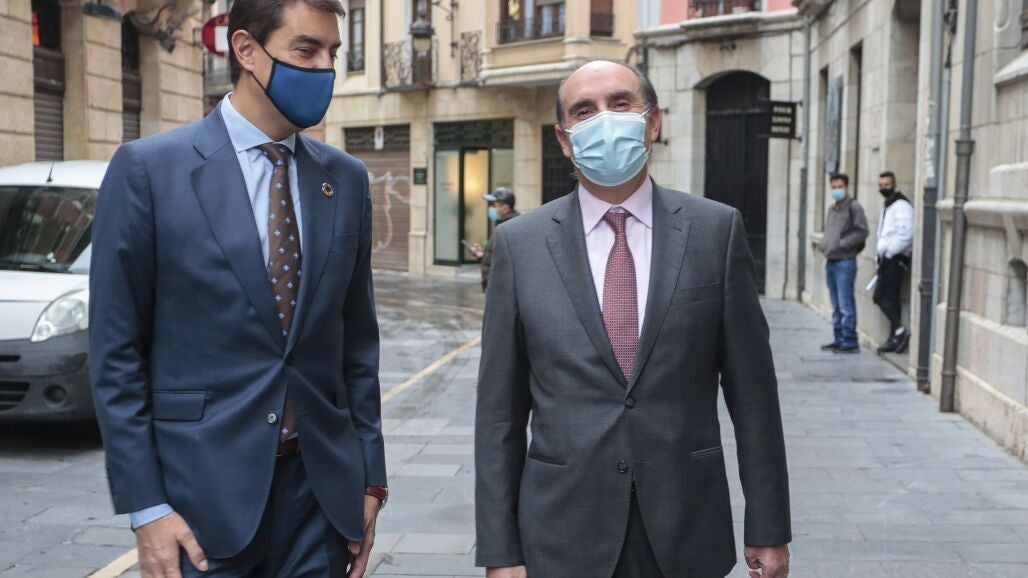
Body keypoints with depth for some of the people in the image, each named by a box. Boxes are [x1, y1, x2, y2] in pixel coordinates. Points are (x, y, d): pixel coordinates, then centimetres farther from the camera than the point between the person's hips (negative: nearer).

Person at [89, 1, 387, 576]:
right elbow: (116, 352, -5)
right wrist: (145, 507, -8)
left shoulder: (347, 178, 5)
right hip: (204, 491, -3)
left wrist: (370, 477, 7)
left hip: (322, 489, 4)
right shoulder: (149, 168, -6)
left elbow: (358, 342, 9)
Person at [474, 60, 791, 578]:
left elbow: (751, 391, 0)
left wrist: (768, 528, 2)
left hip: (688, 533, 1)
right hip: (563, 536, 0)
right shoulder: (519, 243, -2)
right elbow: (500, 411, -1)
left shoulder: (716, 230, -2)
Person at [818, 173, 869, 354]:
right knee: (836, 305, 13)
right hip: (831, 262, 8)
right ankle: (839, 339, 20)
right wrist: (824, 244, 8)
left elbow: (862, 232, -14)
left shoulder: (854, 207, -6)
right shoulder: (832, 209, 18)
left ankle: (850, 342, -4)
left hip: (845, 262, -8)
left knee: (846, 305, -8)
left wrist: (842, 244, -16)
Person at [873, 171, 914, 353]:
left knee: (881, 296, -13)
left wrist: (886, 252, -17)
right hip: (888, 258, 10)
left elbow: (905, 235, -22)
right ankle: (895, 338, 11)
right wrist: (879, 256, 19)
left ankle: (899, 330, -12)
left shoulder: (901, 206, -11)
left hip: (897, 258, -10)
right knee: (890, 298, 9)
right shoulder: (886, 206, 20)